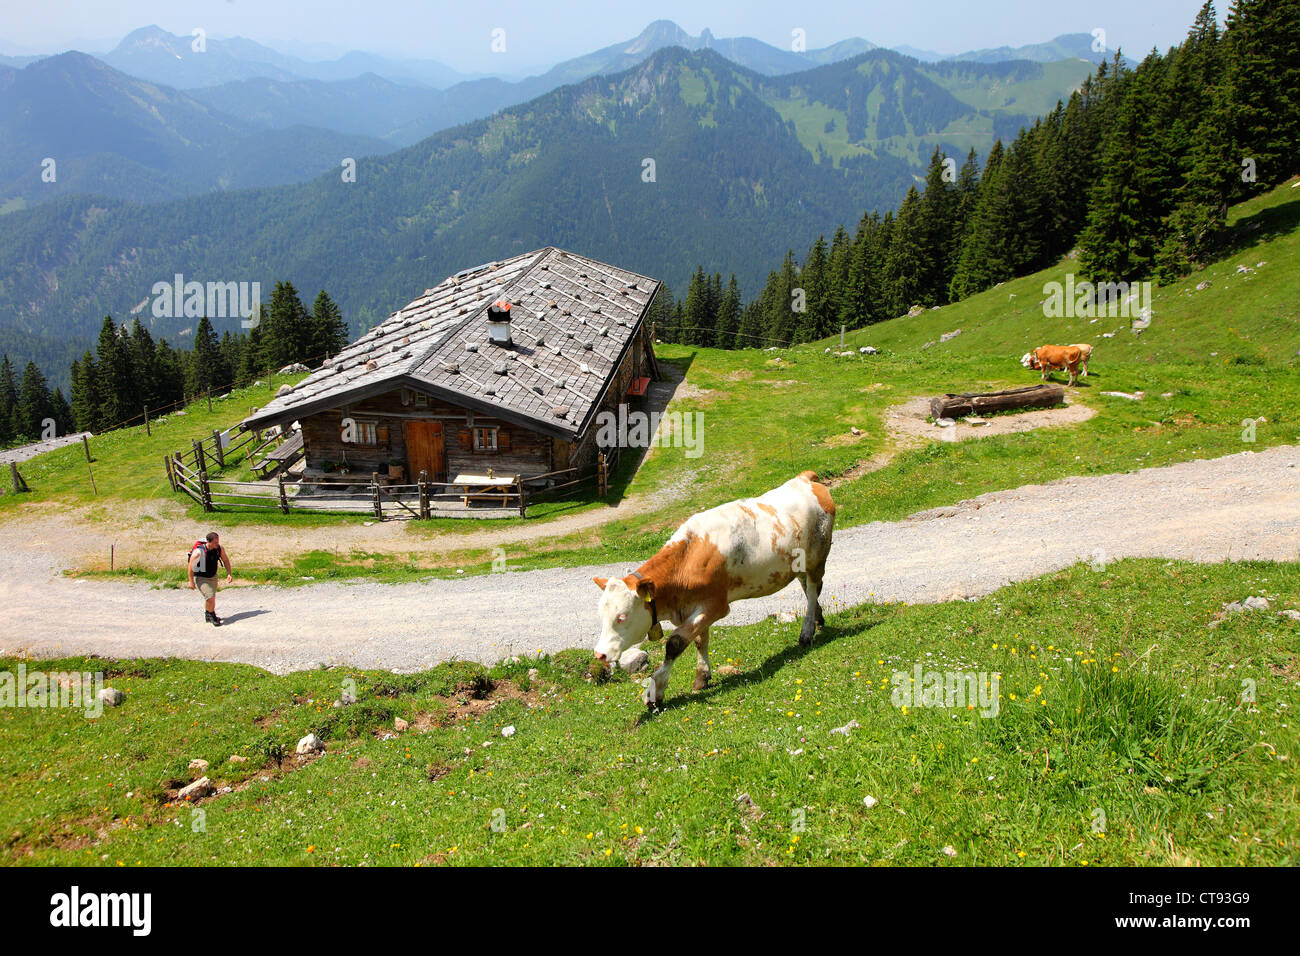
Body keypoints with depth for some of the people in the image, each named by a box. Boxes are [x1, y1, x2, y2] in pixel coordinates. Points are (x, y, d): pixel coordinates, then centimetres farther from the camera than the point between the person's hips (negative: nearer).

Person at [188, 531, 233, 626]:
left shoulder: (219, 549, -14)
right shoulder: (198, 552, -29)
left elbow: (226, 560, 3)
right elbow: (191, 567, -18)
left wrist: (229, 574, -4)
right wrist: (191, 581, -13)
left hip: (213, 576, 6)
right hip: (200, 578, -6)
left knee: (212, 597, 17)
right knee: (210, 597, -18)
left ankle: (207, 614, 42)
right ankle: (212, 615, 6)